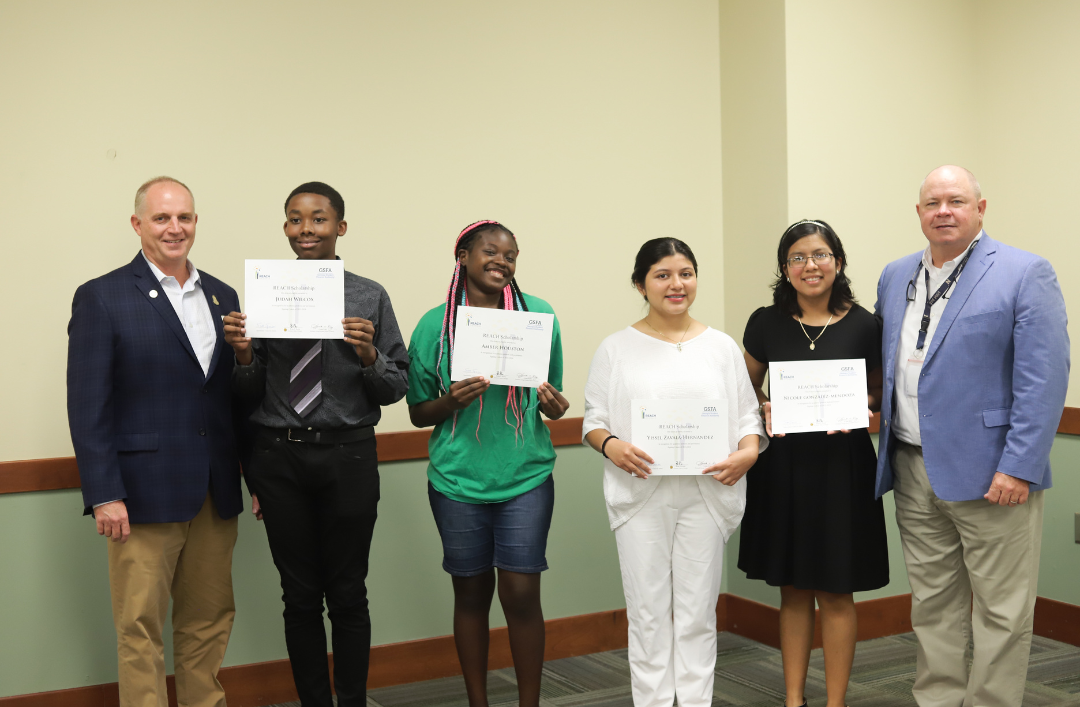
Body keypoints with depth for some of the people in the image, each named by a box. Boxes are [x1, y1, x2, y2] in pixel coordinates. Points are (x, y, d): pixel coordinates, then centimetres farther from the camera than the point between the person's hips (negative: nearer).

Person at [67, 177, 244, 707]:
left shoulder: (221, 297, 12)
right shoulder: (102, 298, -4)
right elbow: (87, 406, -8)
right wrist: (103, 495, -14)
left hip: (216, 494, 5)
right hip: (144, 494, -5)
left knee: (209, 619, 14)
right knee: (140, 629, 3)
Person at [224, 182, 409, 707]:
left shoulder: (370, 297, 1)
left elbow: (397, 388, 1)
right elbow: (249, 393, 7)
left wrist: (369, 355, -17)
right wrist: (243, 354, -12)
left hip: (348, 456, -1)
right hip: (279, 457, 1)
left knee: (347, 594, 8)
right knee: (300, 596, 12)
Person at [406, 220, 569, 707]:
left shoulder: (539, 315, 3)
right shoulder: (435, 324, 1)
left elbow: (552, 395, 12)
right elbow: (418, 413, 5)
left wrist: (554, 407, -11)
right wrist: (452, 400, -15)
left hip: (526, 477, 0)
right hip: (458, 480, 0)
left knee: (522, 594, -2)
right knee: (471, 593, 10)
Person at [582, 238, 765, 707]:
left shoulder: (721, 347, 9)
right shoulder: (617, 348, 5)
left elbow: (748, 415, 9)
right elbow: (593, 418, 5)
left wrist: (748, 451, -10)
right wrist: (611, 446, -16)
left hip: (706, 494, 1)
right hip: (641, 493, -1)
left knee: (698, 612, 7)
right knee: (648, 612, 3)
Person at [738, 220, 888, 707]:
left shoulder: (862, 325, -4)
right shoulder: (766, 323, 0)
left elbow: (879, 391, 7)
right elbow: (747, 388, 11)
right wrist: (764, 410, -10)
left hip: (842, 465, -2)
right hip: (783, 465, 2)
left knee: (835, 593, 6)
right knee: (792, 590, 12)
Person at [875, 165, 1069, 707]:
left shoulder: (1025, 274, -7)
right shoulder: (895, 277, 12)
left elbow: (1045, 377, -13)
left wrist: (1018, 467, -18)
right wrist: (885, 438, 10)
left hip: (989, 473, -6)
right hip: (913, 472, 6)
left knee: (1001, 612, 3)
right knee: (932, 604, 15)